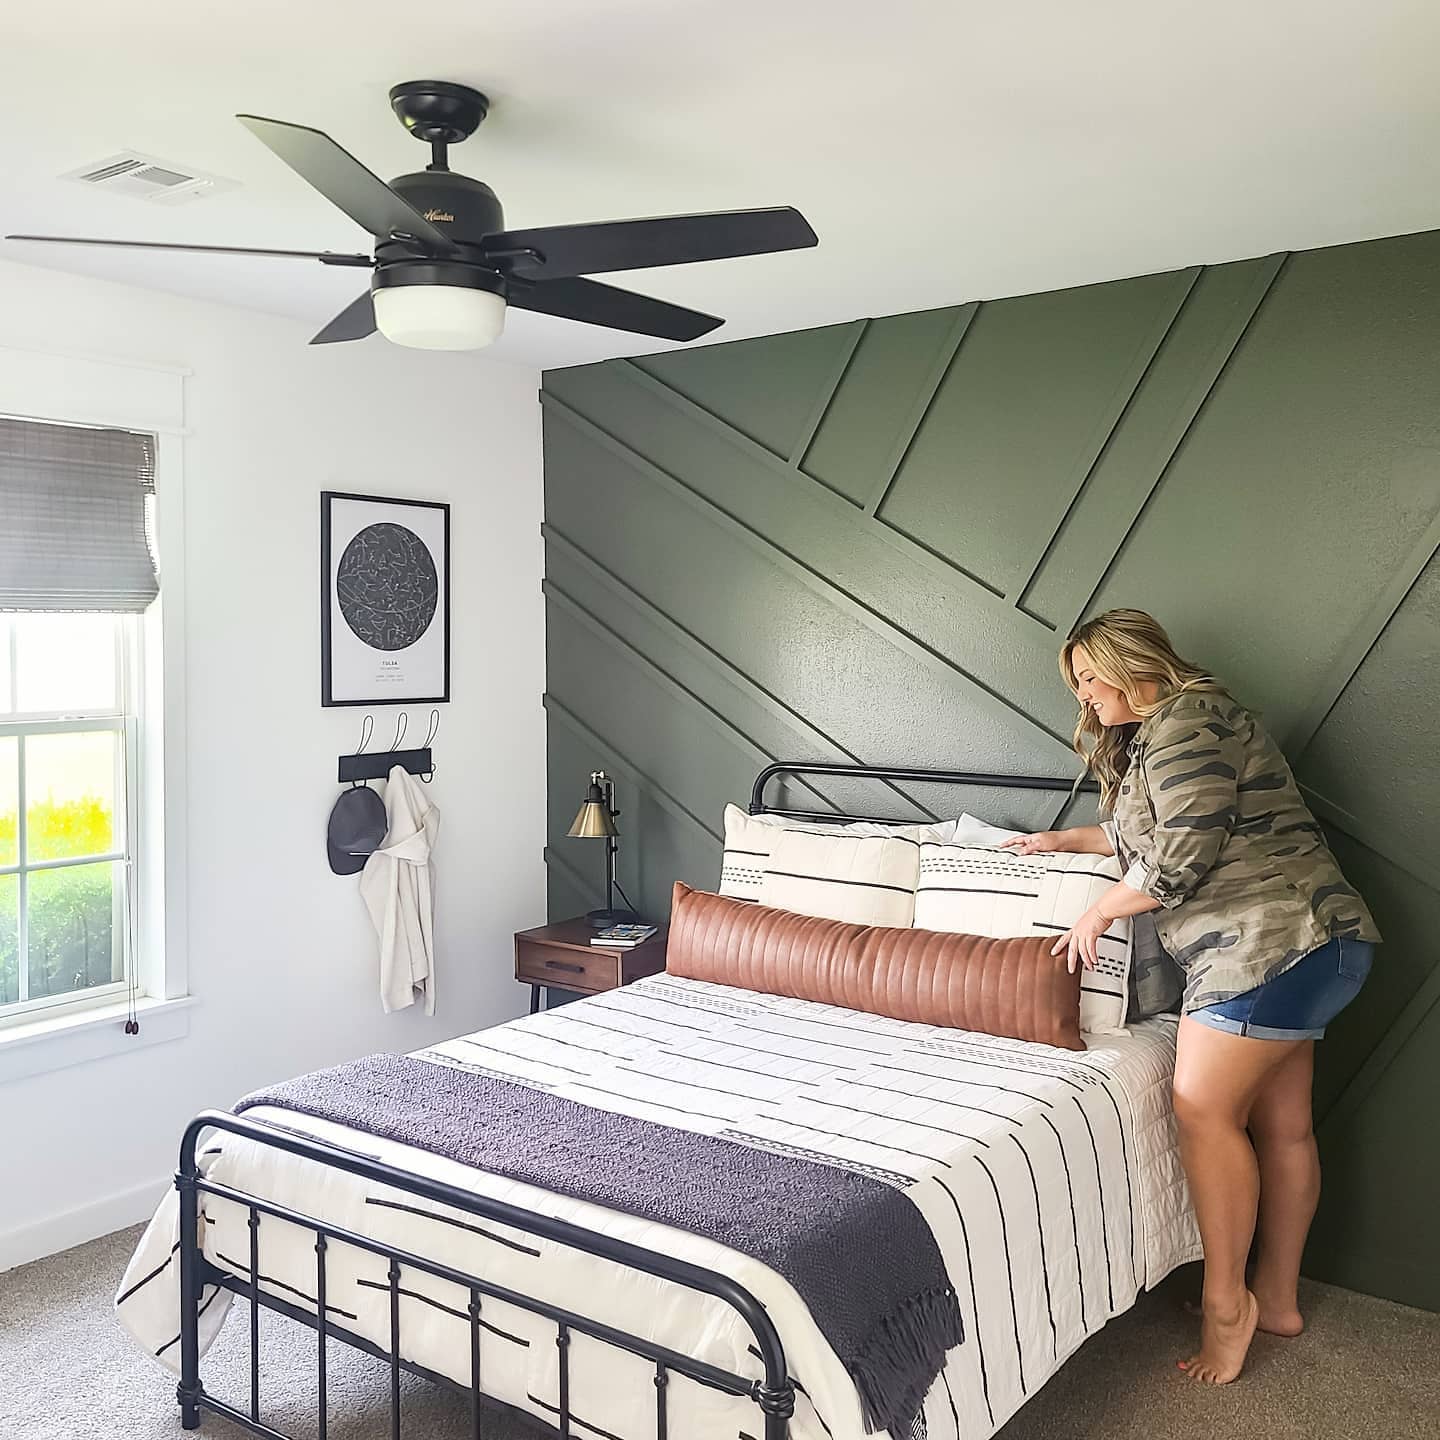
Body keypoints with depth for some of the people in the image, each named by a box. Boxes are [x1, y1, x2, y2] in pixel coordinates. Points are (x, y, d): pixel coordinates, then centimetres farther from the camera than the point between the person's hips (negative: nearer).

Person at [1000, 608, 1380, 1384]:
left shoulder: (1185, 723, -12)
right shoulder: (1158, 733, 21)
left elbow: (1181, 858, -19)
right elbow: (1148, 833, 34)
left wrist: (1101, 910, -6)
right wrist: (1065, 839, 35)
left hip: (1270, 940, -11)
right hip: (1304, 943, 11)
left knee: (1205, 1109, -8)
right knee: (1280, 1124, 14)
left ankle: (1226, 1301, 3)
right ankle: (1276, 1297, 24)